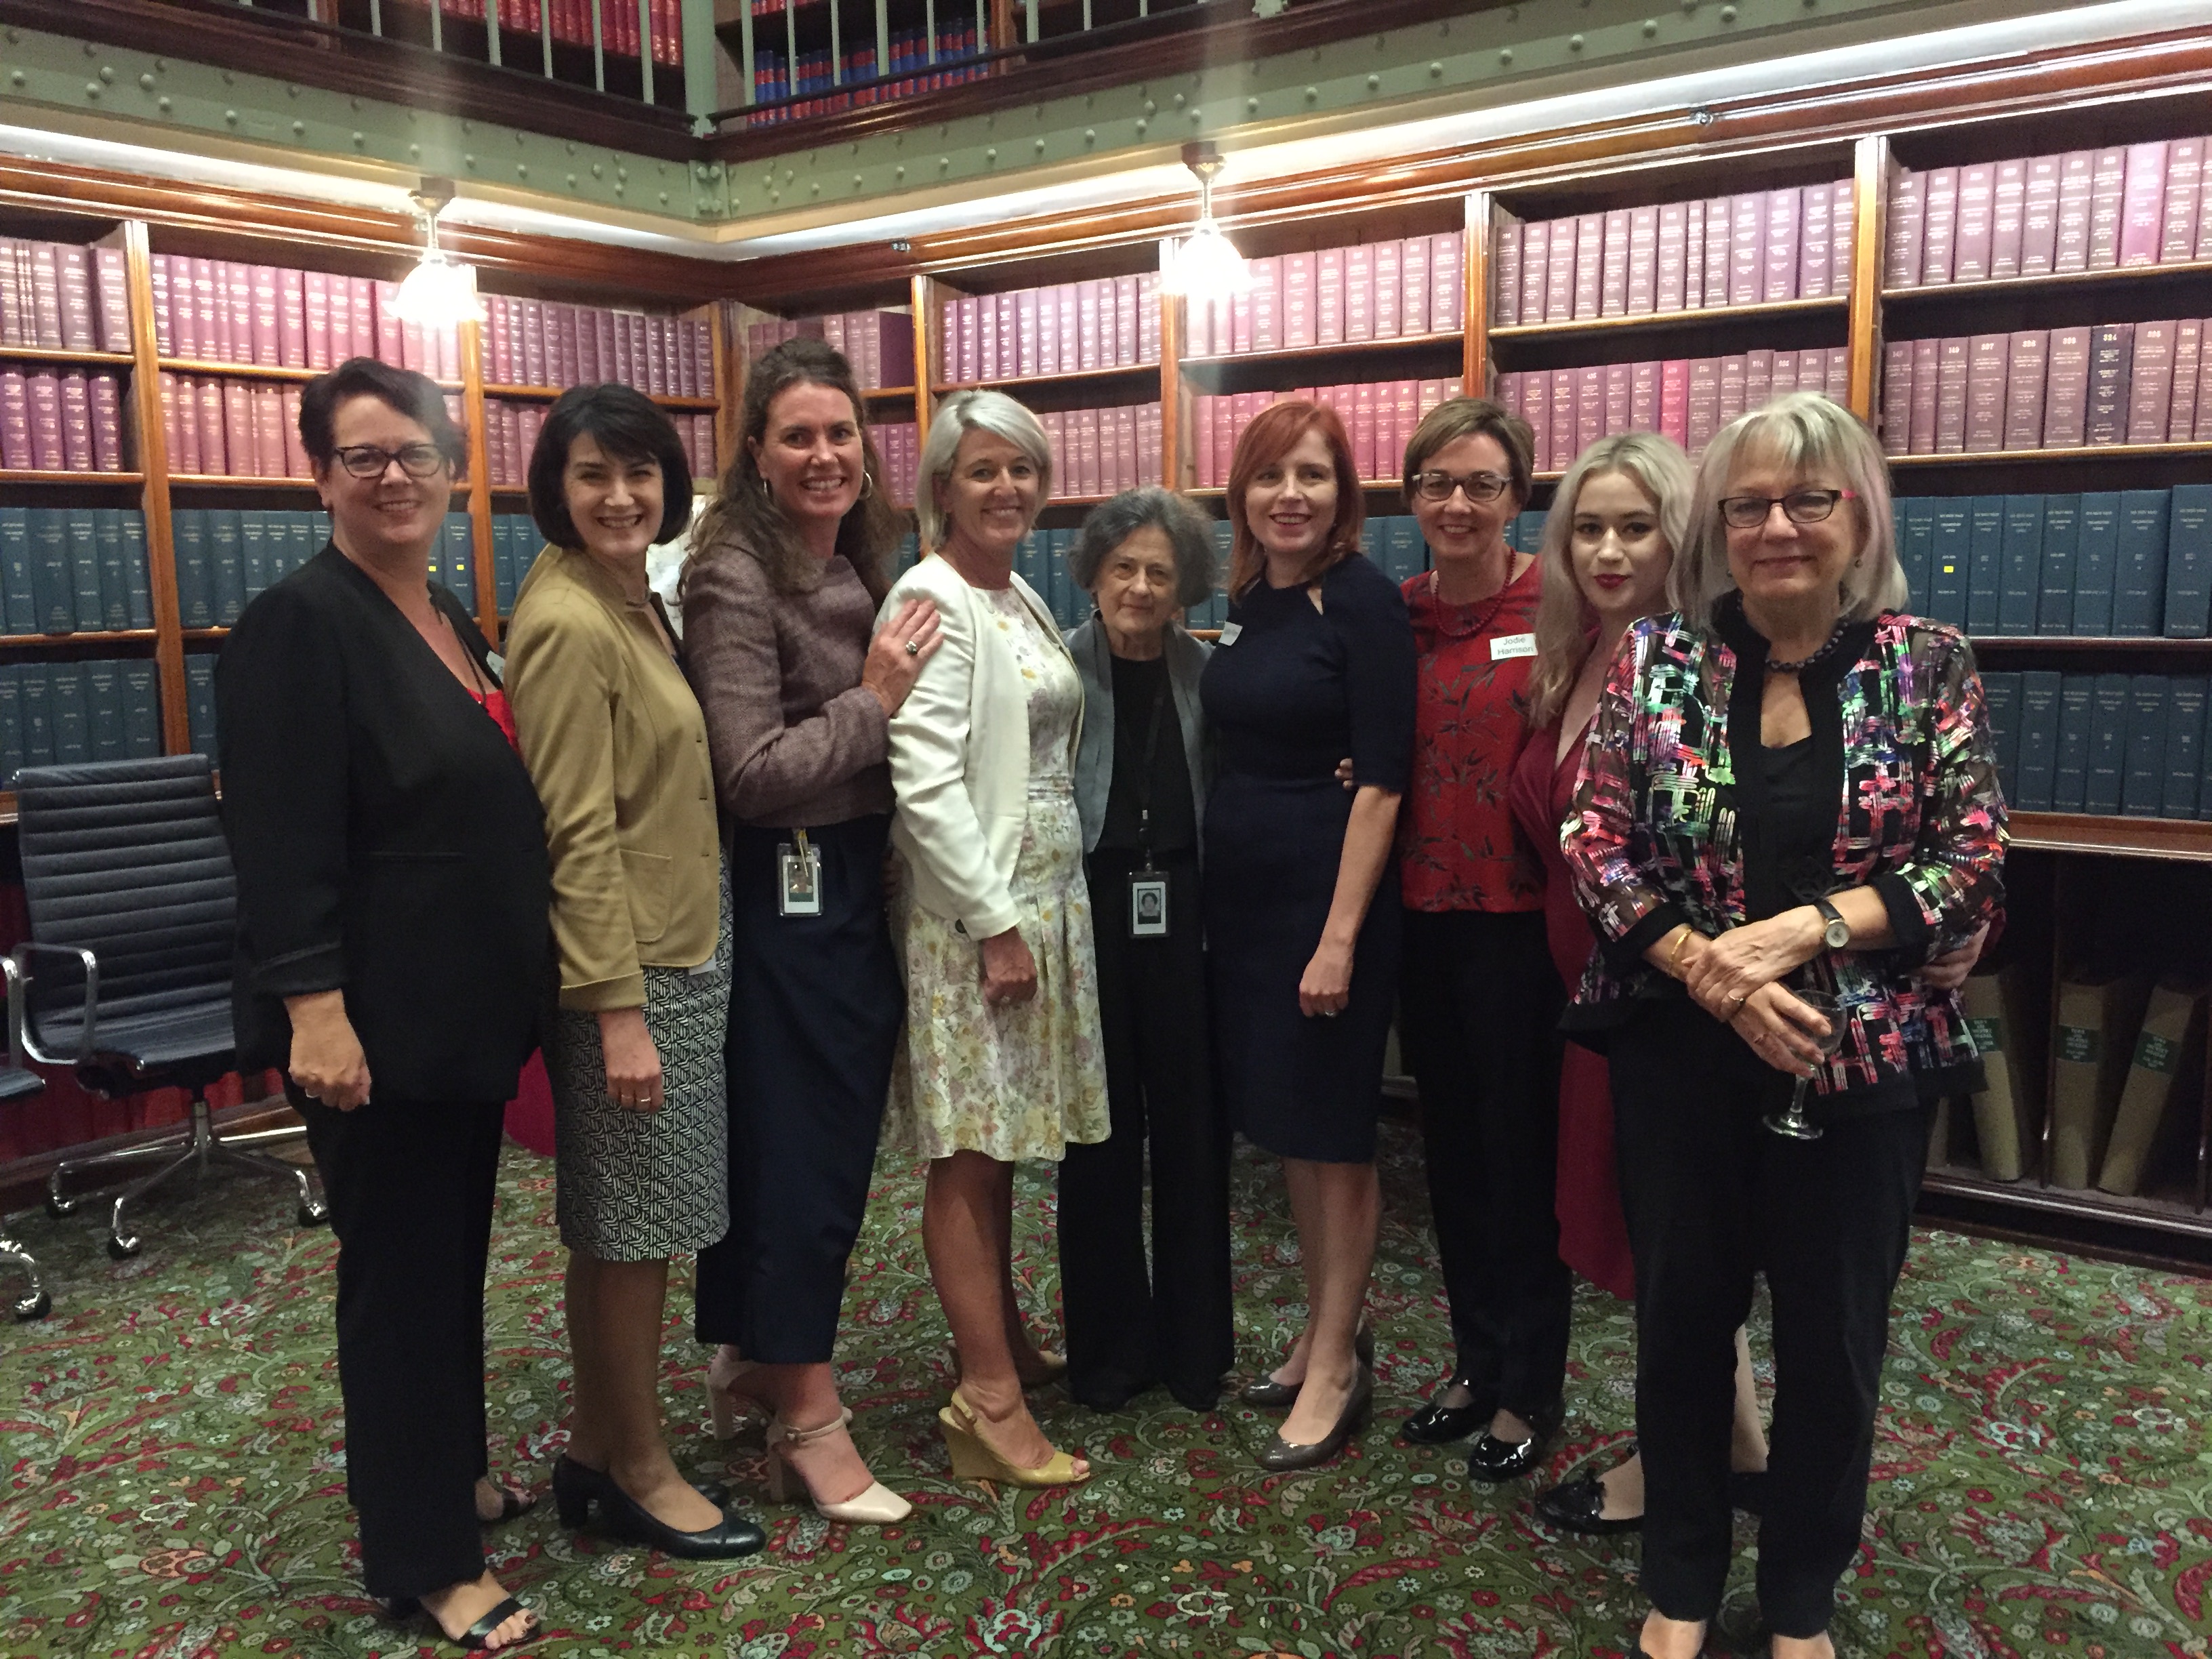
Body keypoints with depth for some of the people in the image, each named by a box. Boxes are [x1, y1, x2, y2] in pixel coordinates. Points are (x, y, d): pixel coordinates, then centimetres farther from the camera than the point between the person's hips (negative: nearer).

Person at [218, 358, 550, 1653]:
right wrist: (314, 1008, -25)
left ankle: (451, 1471, 37)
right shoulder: (300, 625, -14)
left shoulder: (454, 619, 11)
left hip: (470, 1006, 8)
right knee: (400, 1265, 3)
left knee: (458, 1248, 19)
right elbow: (282, 840, -20)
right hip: (378, 1014, -8)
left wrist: (522, 990, 18)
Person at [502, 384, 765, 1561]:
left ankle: (593, 1453, 31)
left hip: (680, 954, 9)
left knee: (621, 1230, 17)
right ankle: (637, 1472, 21)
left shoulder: (630, 605, 12)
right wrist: (618, 1011, -21)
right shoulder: (568, 625, -16)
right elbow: (580, 832, -20)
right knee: (631, 1229, 4)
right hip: (631, 969, -9)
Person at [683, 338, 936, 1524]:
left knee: (832, 1131, 17)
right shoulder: (736, 579, -15)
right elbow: (751, 774, -21)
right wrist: (872, 698, -16)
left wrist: (893, 688, 3)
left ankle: (752, 1354, 35)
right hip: (788, 892, -9)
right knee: (803, 1144, 1)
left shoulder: (857, 571, 11)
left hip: (857, 882, 9)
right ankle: (806, 1416, 15)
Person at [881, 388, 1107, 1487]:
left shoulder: (1021, 599, 14)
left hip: (1042, 895, 9)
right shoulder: (933, 600, -12)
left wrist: (1039, 910, 14)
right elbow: (927, 784, -20)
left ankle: (1004, 1344, 30)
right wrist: (996, 925, -19)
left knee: (1000, 1142, 17)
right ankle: (990, 1401, 7)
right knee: (970, 1153, -1)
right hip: (971, 911, -8)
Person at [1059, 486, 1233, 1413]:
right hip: (1091, 908, -2)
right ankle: (1109, 1346, 23)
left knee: (1193, 1127, 8)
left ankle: (1195, 1344, 25)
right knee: (1100, 1133, 7)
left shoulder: (1207, 674, 6)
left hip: (1186, 910, 2)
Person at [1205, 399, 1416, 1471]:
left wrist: (1341, 935, -20)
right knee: (1282, 1122, 15)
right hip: (1243, 892, 7)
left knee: (1330, 1129, 3)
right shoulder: (1245, 604, 10)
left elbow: (1379, 778, -16)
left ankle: (1338, 1367, 17)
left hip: (1328, 892, -7)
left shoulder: (1362, 599, -11)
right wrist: (1212, 888, 10)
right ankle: (1326, 1331, 31)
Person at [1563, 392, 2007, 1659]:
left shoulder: (1930, 666, -3)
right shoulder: (1657, 662, -1)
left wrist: (1803, 929, -19)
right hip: (1681, 1054, 1)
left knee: (1833, 1341, 12)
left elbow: (1974, 867, -6)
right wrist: (1710, 972, -17)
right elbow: (1598, 845, -4)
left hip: (1863, 1062, 0)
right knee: (1681, 1319, 13)